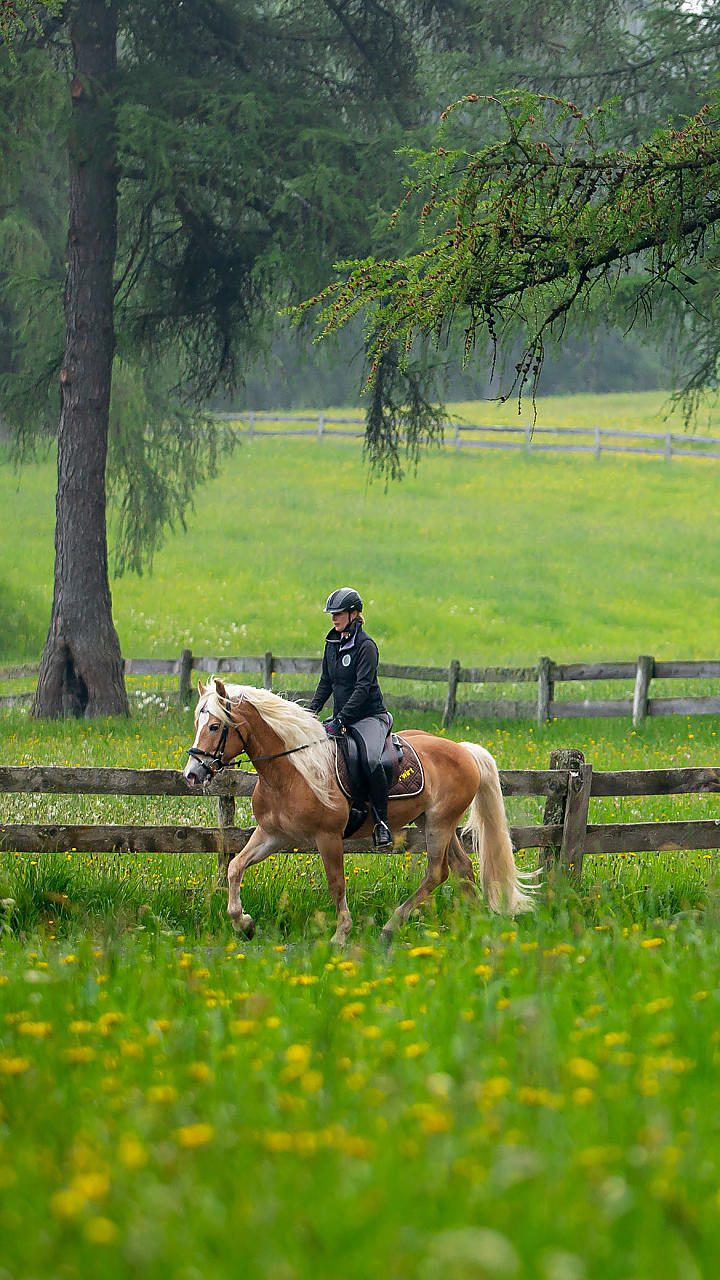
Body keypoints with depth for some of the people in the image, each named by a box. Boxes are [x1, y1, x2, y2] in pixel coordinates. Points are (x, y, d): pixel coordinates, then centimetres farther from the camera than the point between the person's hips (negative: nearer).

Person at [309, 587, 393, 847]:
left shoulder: (366, 646, -13)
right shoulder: (332, 643, 11)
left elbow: (363, 688, -19)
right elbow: (326, 683, 17)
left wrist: (341, 720, -26)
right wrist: (311, 712, 3)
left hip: (369, 716, -8)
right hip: (341, 717, 9)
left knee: (370, 759, -33)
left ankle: (381, 823, -27)